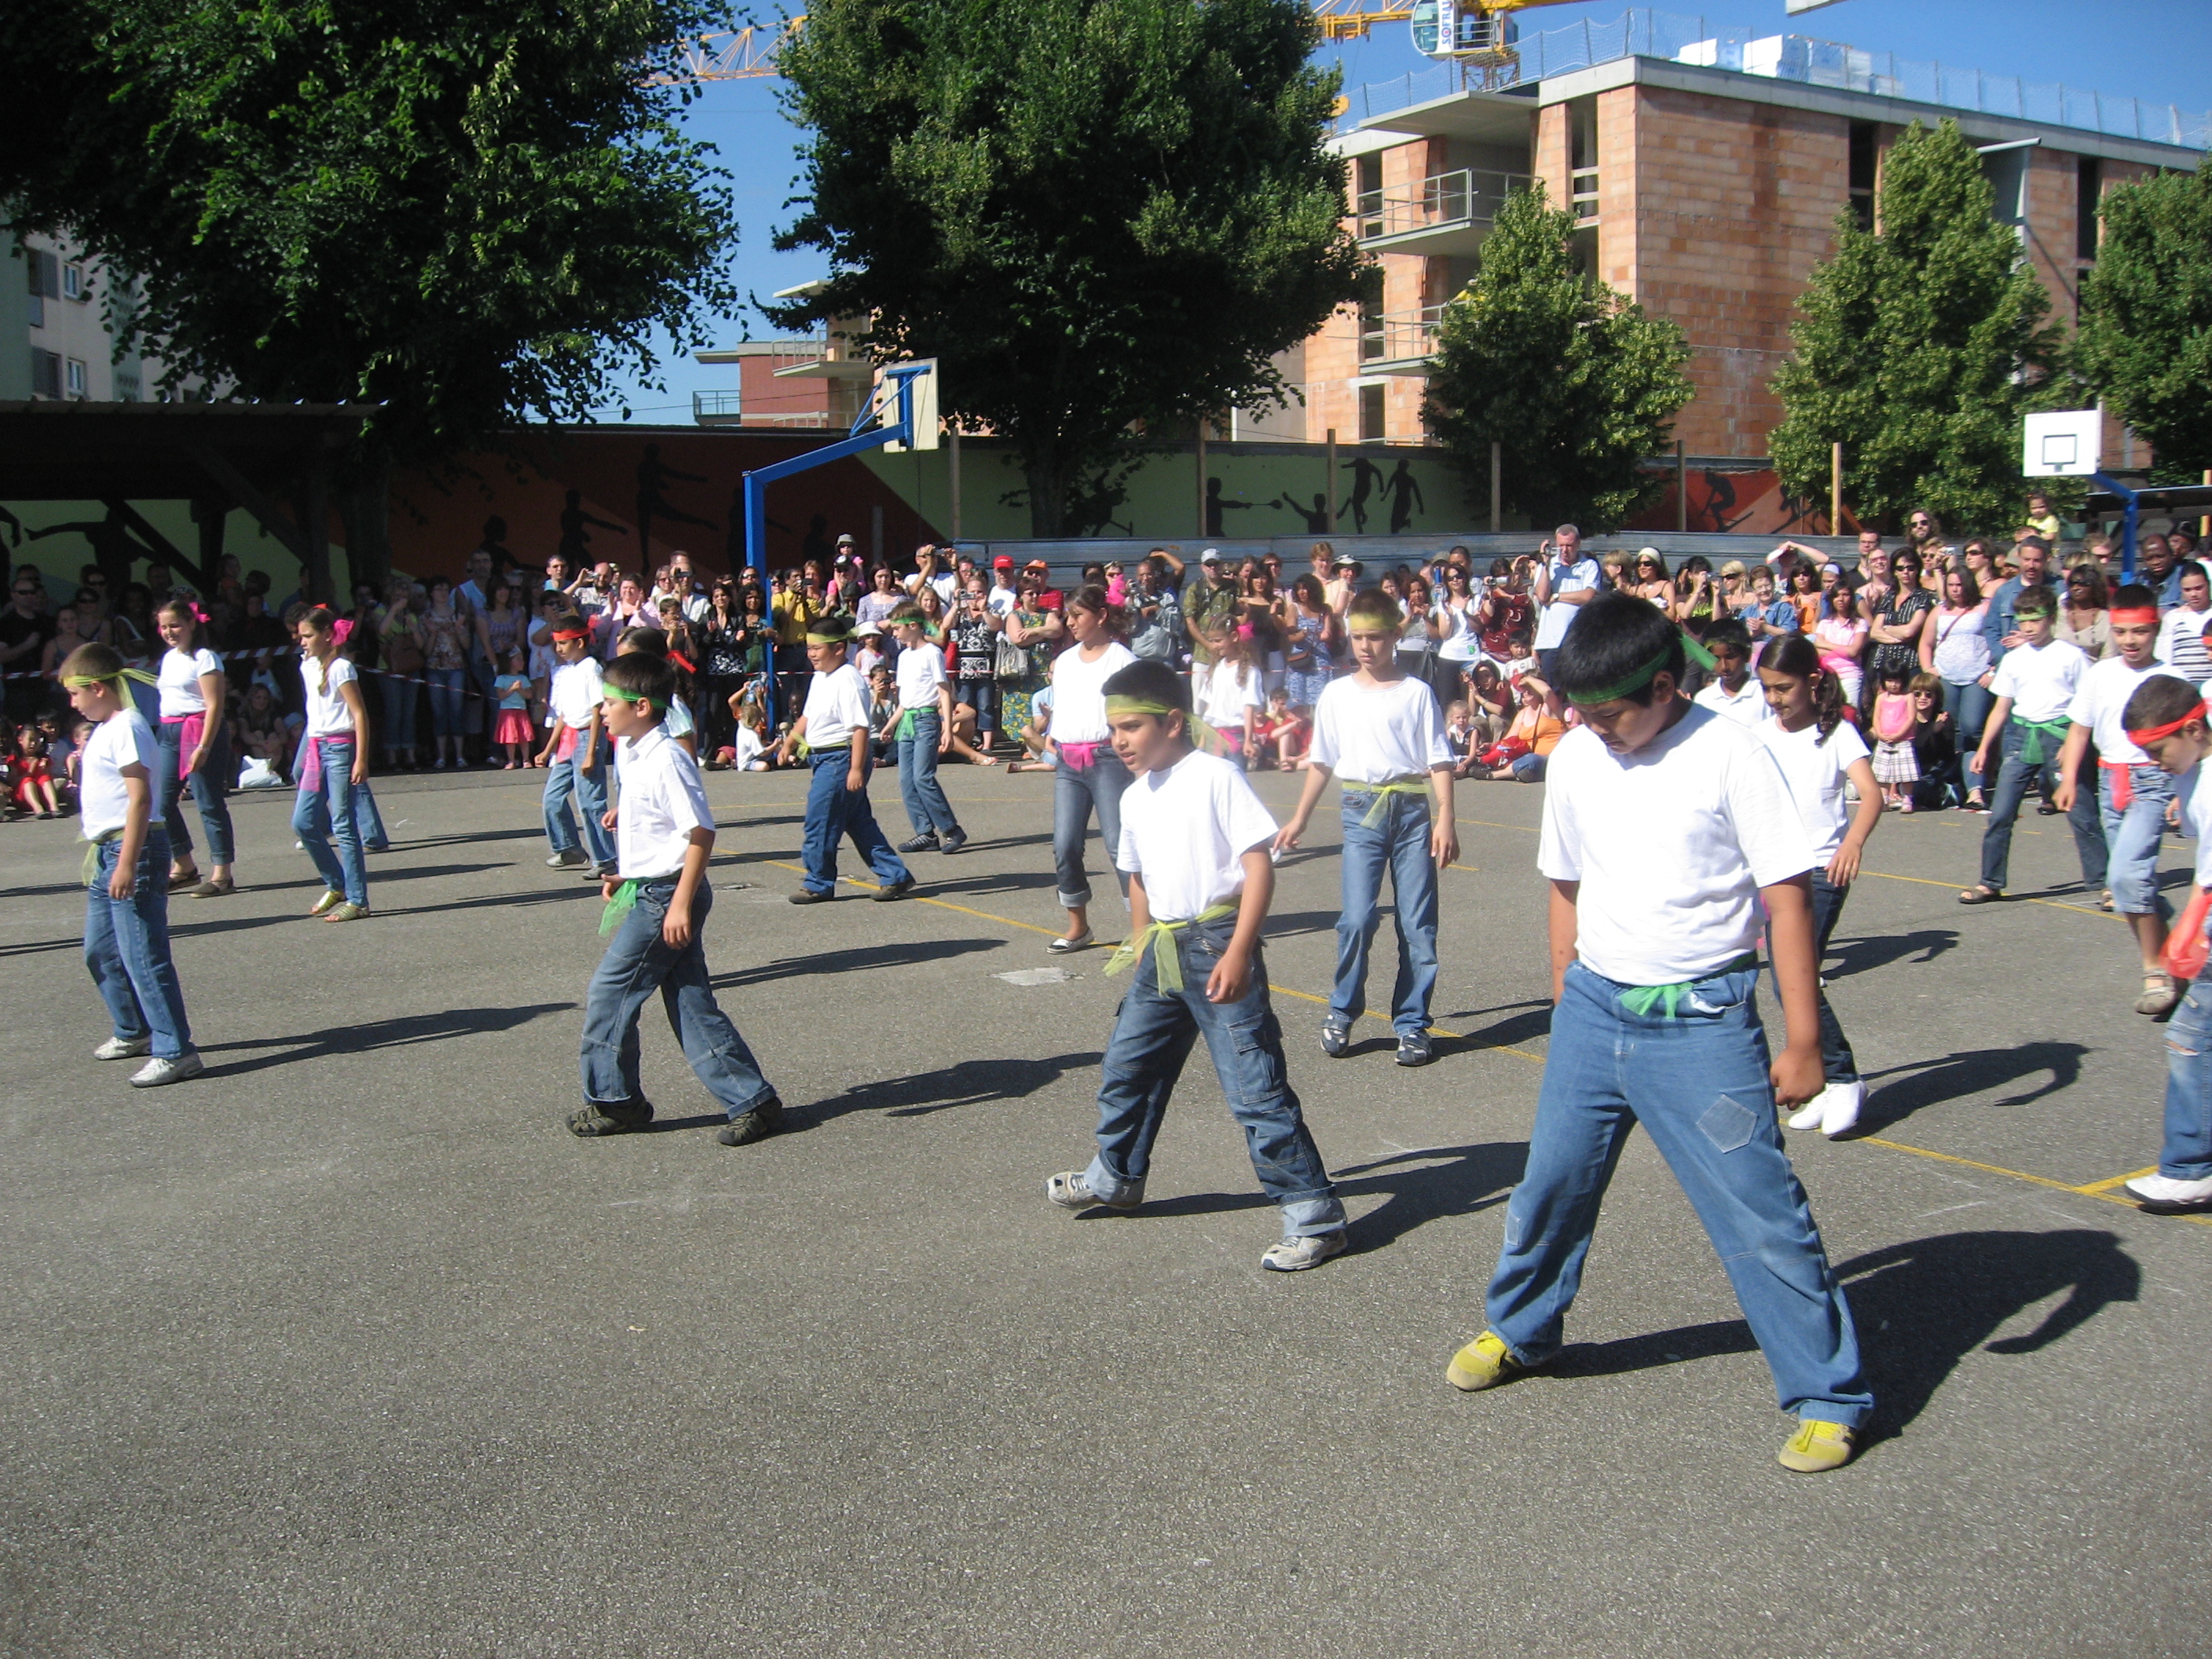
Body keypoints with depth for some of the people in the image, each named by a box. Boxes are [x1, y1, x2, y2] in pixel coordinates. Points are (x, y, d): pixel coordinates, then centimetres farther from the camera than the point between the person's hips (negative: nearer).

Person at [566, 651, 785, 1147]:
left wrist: (680, 902, -23)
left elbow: (700, 832, -21)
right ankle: (751, 1100, 9)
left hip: (666, 895, -9)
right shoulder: (633, 754, 11)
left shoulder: (666, 758, -17)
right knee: (691, 1004, 8)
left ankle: (613, 1101, 15)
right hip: (651, 891, 9)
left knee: (609, 992, 0)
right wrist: (626, 876, 20)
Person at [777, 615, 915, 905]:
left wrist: (856, 769, -25)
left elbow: (859, 728, -22)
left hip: (841, 760, -10)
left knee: (820, 824, -3)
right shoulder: (819, 679, 13)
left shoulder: (848, 680, -17)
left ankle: (818, 885, 10)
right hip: (823, 759, 10)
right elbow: (808, 716, 26)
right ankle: (895, 876, 16)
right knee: (859, 823, 11)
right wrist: (789, 742, 17)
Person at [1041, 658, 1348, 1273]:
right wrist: (1140, 945, 22)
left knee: (1255, 1087, -8)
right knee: (1126, 1066, 19)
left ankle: (1314, 1216, -1)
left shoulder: (1215, 777, -13)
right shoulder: (1136, 797, 11)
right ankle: (1115, 1179, 41)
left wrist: (1238, 951, -22)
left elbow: (1258, 866, -16)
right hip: (1162, 953, 8)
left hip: (1217, 946, -8)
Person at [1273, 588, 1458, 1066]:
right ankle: (1341, 1012, 7)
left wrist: (1445, 819, -9)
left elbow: (1439, 761, 1)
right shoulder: (1337, 695, 10)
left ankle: (1412, 1023, 11)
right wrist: (1300, 819, 15)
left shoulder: (1416, 693, 4)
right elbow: (1322, 761, 16)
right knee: (1358, 918, -12)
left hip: (1411, 810, 0)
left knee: (1417, 924, 0)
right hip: (1361, 810, 0)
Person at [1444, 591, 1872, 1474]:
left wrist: (1803, 1041, -12)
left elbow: (1787, 899, -12)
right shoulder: (1577, 757, 4)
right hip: (1594, 1009, 5)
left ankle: (1828, 1397, 13)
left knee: (1760, 1213, -2)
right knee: (1551, 1184, 17)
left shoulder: (1727, 754, -13)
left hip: (1701, 1021, -5)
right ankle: (1520, 1331, 41)